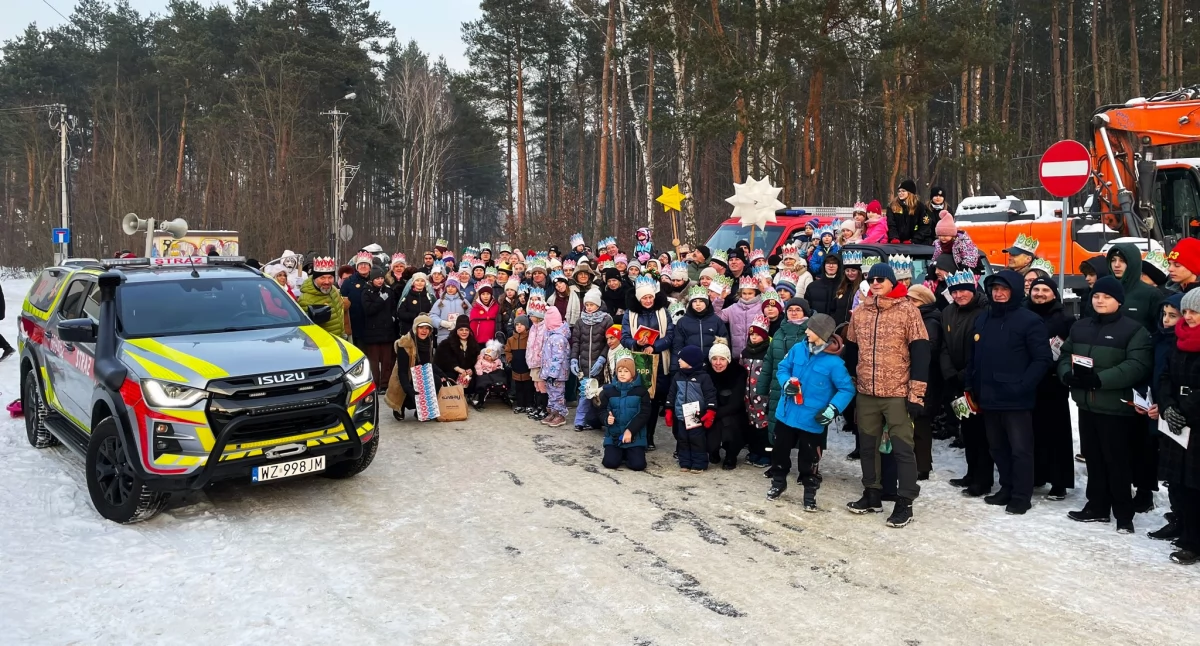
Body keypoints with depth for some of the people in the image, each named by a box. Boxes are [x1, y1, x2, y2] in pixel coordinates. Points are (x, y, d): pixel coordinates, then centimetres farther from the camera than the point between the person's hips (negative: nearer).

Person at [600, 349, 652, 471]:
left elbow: (645, 413, -8)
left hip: (635, 437, -1)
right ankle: (619, 453, 21)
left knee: (638, 465, -15)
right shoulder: (609, 390, 2)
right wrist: (607, 419, -18)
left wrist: (630, 430, -17)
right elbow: (602, 410, 7)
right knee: (610, 463, -15)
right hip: (613, 436, 1)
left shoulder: (641, 390, -4)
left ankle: (628, 454, 21)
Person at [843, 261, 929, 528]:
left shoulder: (908, 310, -7)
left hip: (898, 392, -5)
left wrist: (916, 393, -13)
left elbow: (920, 352, -9)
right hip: (865, 392, 5)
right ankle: (872, 494, 28)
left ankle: (904, 503, 8)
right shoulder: (859, 312, 6)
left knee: (902, 448, 0)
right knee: (867, 444, 14)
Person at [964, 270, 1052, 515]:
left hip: (1016, 399, -6)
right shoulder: (983, 319, 12)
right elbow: (974, 356, 17)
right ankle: (1007, 489, 27)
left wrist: (1022, 385, -18)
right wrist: (971, 387, 12)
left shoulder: (1029, 320, -8)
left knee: (1020, 449, 1)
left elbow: (1042, 359, -11)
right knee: (998, 447, 15)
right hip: (989, 396, 7)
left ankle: (1021, 496, 10)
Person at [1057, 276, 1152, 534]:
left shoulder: (1133, 329, -8)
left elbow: (1137, 366, -18)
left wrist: (1100, 379, -27)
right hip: (1086, 404, 6)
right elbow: (1065, 355, 14)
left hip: (1116, 407, -6)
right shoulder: (1080, 327, 13)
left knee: (1117, 461, 0)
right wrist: (1067, 374, -9)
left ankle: (1124, 514, 12)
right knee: (1093, 459, 14)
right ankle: (1097, 507, 26)